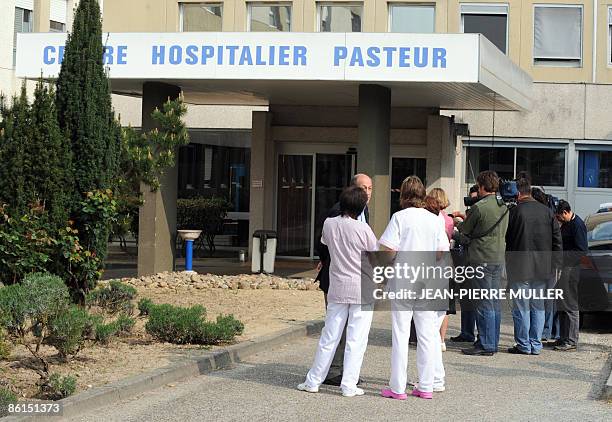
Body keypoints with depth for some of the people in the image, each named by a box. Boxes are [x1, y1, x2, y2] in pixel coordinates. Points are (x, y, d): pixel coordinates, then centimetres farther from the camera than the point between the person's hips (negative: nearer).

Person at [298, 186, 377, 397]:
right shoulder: (363, 229, -13)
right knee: (356, 340, 2)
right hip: (362, 288, -4)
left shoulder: (329, 224, -1)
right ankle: (349, 385, 4)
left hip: (338, 287, 4)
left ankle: (313, 381, 16)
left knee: (329, 337, 11)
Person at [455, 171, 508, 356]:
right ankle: (492, 343, 16)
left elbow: (465, 230, -2)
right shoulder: (504, 207, 10)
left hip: (481, 259, -8)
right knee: (494, 303, 11)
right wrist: (467, 218, 24)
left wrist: (459, 223, 23)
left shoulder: (478, 208, -13)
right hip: (498, 258, 8)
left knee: (484, 303, -5)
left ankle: (485, 345, -3)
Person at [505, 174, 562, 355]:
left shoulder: (514, 212, -11)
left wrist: (507, 261, 9)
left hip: (520, 267, -5)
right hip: (542, 268, 5)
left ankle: (524, 345, 6)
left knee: (521, 308, 3)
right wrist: (553, 264, 13)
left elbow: (505, 239, -5)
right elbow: (557, 240, 7)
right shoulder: (547, 212, 4)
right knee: (538, 307, 12)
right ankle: (536, 345, 15)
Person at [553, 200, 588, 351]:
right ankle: (563, 338, 22)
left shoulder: (577, 225, -15)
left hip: (572, 270, -10)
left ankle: (571, 341, 0)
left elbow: (582, 251, -19)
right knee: (561, 306, 14)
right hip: (563, 269, 10)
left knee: (571, 306, -5)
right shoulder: (566, 224, 14)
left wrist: (561, 256, -20)